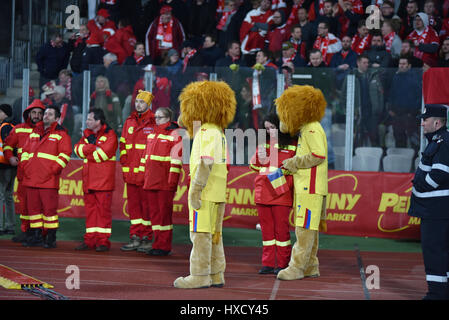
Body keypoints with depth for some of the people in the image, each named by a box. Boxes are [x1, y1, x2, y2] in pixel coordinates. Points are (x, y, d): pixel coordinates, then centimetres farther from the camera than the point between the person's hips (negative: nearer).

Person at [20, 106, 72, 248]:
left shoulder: (60, 134, 1)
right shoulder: (35, 132, 20)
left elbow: (65, 154, -7)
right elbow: (25, 150, 24)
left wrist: (53, 170, -12)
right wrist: (24, 166, 10)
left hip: (48, 179, -6)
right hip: (31, 178, 6)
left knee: (49, 208, -7)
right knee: (33, 207, 7)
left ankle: (51, 238, -1)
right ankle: (36, 236, 14)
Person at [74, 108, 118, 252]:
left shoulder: (110, 135, -4)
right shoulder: (87, 134, 18)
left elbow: (102, 154, -17)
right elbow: (78, 149, 3)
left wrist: (87, 153, -4)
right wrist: (94, 147, -12)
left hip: (103, 180, -7)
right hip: (88, 179, 7)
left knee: (103, 209, -6)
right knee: (90, 209, 7)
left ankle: (103, 241, -5)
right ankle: (90, 240, 11)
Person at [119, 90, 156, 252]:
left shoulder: (153, 123, -4)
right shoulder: (129, 122, 15)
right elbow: (123, 144, 20)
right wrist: (124, 165, 11)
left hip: (146, 172, -6)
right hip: (130, 171, 6)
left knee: (146, 205, -2)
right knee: (133, 205, 8)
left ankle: (147, 239, 5)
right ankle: (135, 238, 13)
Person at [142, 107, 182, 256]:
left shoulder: (175, 134, -5)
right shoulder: (152, 133, 19)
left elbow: (177, 158, -11)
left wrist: (172, 179, -16)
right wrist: (143, 175, 19)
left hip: (165, 182, -7)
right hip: (150, 180, 7)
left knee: (164, 212, -4)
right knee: (153, 211, 7)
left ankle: (164, 246, 0)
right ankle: (158, 243, 13)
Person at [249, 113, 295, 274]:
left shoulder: (292, 145, 2)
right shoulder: (264, 143, 16)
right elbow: (253, 165, 20)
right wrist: (260, 158, -2)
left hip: (281, 194, -4)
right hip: (262, 193, 5)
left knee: (281, 229, -3)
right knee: (266, 229, 6)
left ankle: (282, 265, 3)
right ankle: (267, 263, 10)